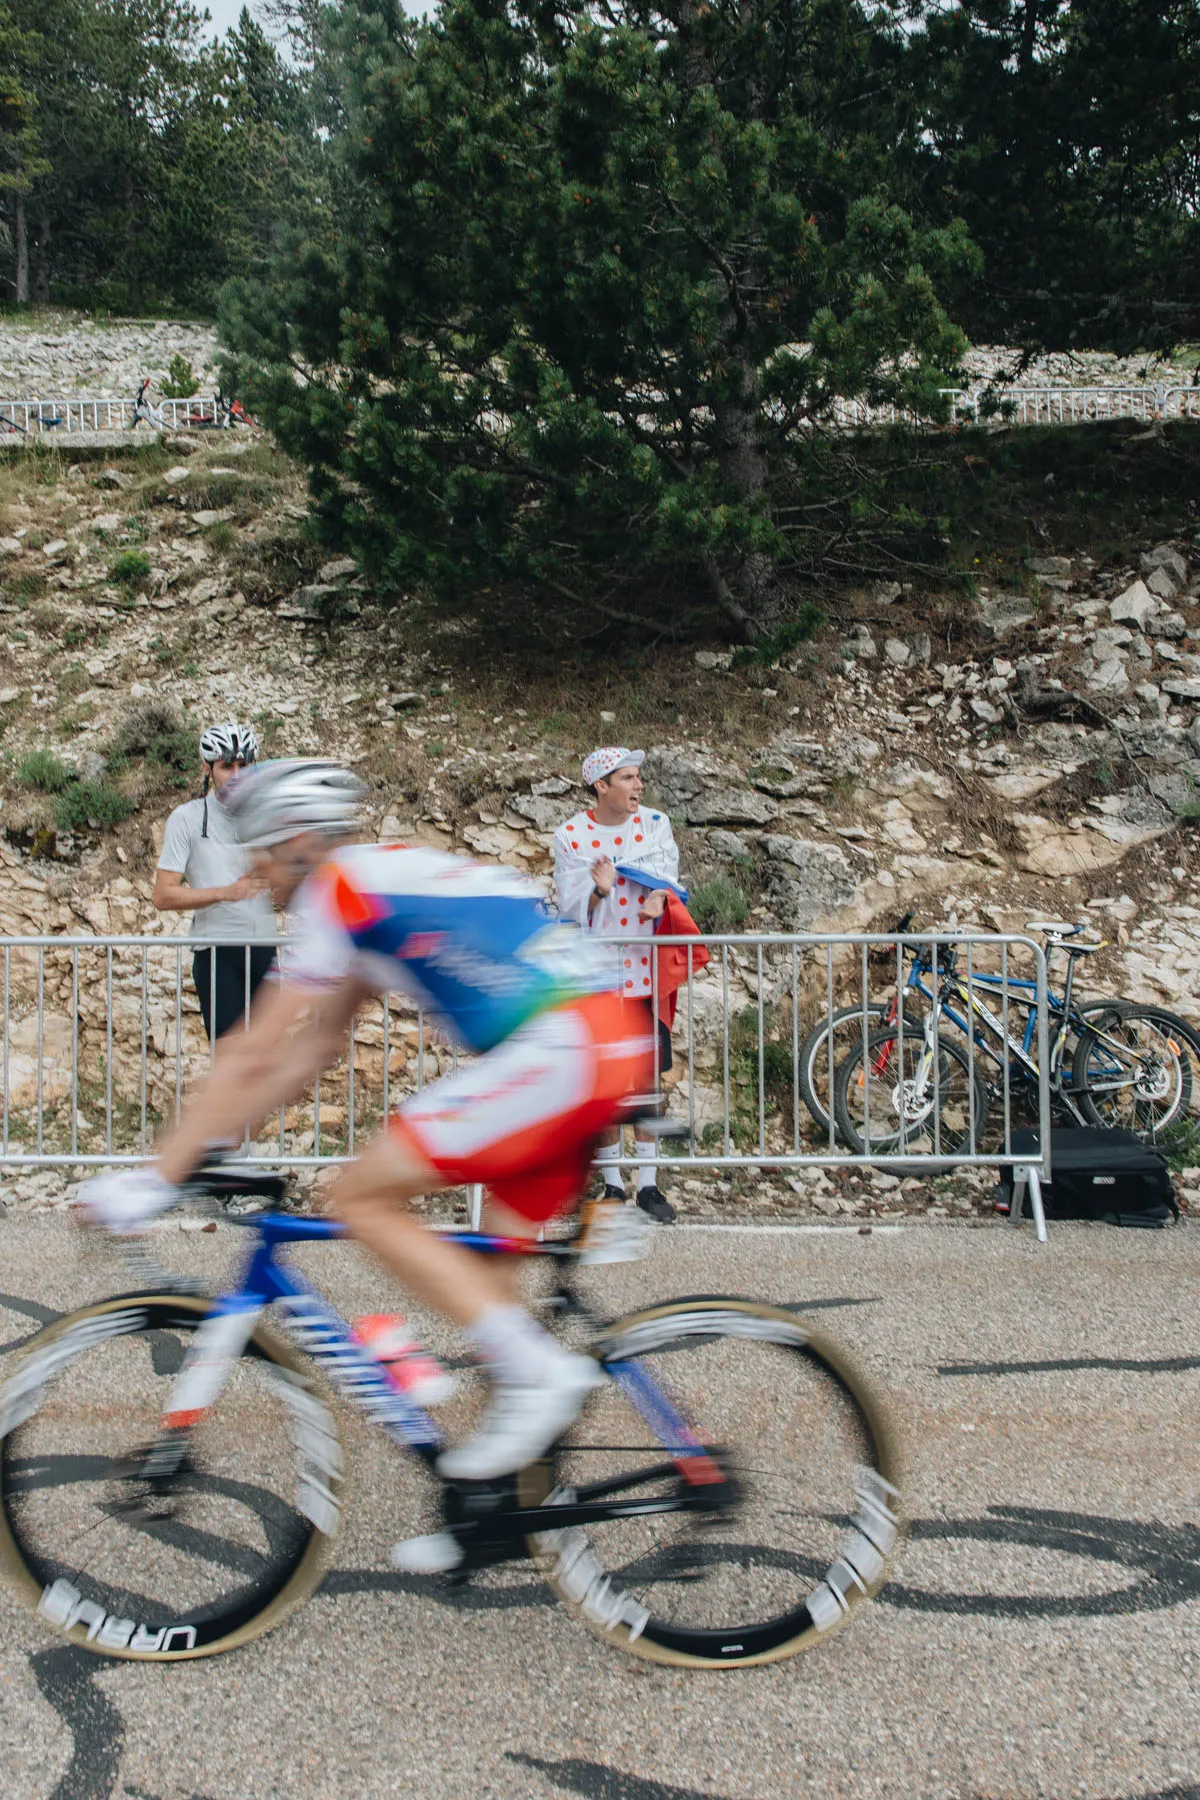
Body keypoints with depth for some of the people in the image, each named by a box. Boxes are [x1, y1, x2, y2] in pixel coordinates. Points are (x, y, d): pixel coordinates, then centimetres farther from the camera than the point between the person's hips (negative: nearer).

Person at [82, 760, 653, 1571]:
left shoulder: (339, 888, -2)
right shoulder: (394, 877, 26)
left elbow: (254, 1057, -5)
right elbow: (311, 1052, 27)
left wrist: (159, 1176, 1)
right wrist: (213, 1142, 27)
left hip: (556, 1048, -10)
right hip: (612, 1044, 10)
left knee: (364, 1198, -4)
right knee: (490, 1264, 16)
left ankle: (539, 1371, -7)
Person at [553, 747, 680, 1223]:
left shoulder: (656, 824, 3)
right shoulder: (569, 836, -4)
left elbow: (669, 881, 2)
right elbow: (572, 912, -6)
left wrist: (659, 898, -21)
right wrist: (597, 891, -26)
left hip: (647, 973, 2)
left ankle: (648, 1183, 17)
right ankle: (612, 1182, 20)